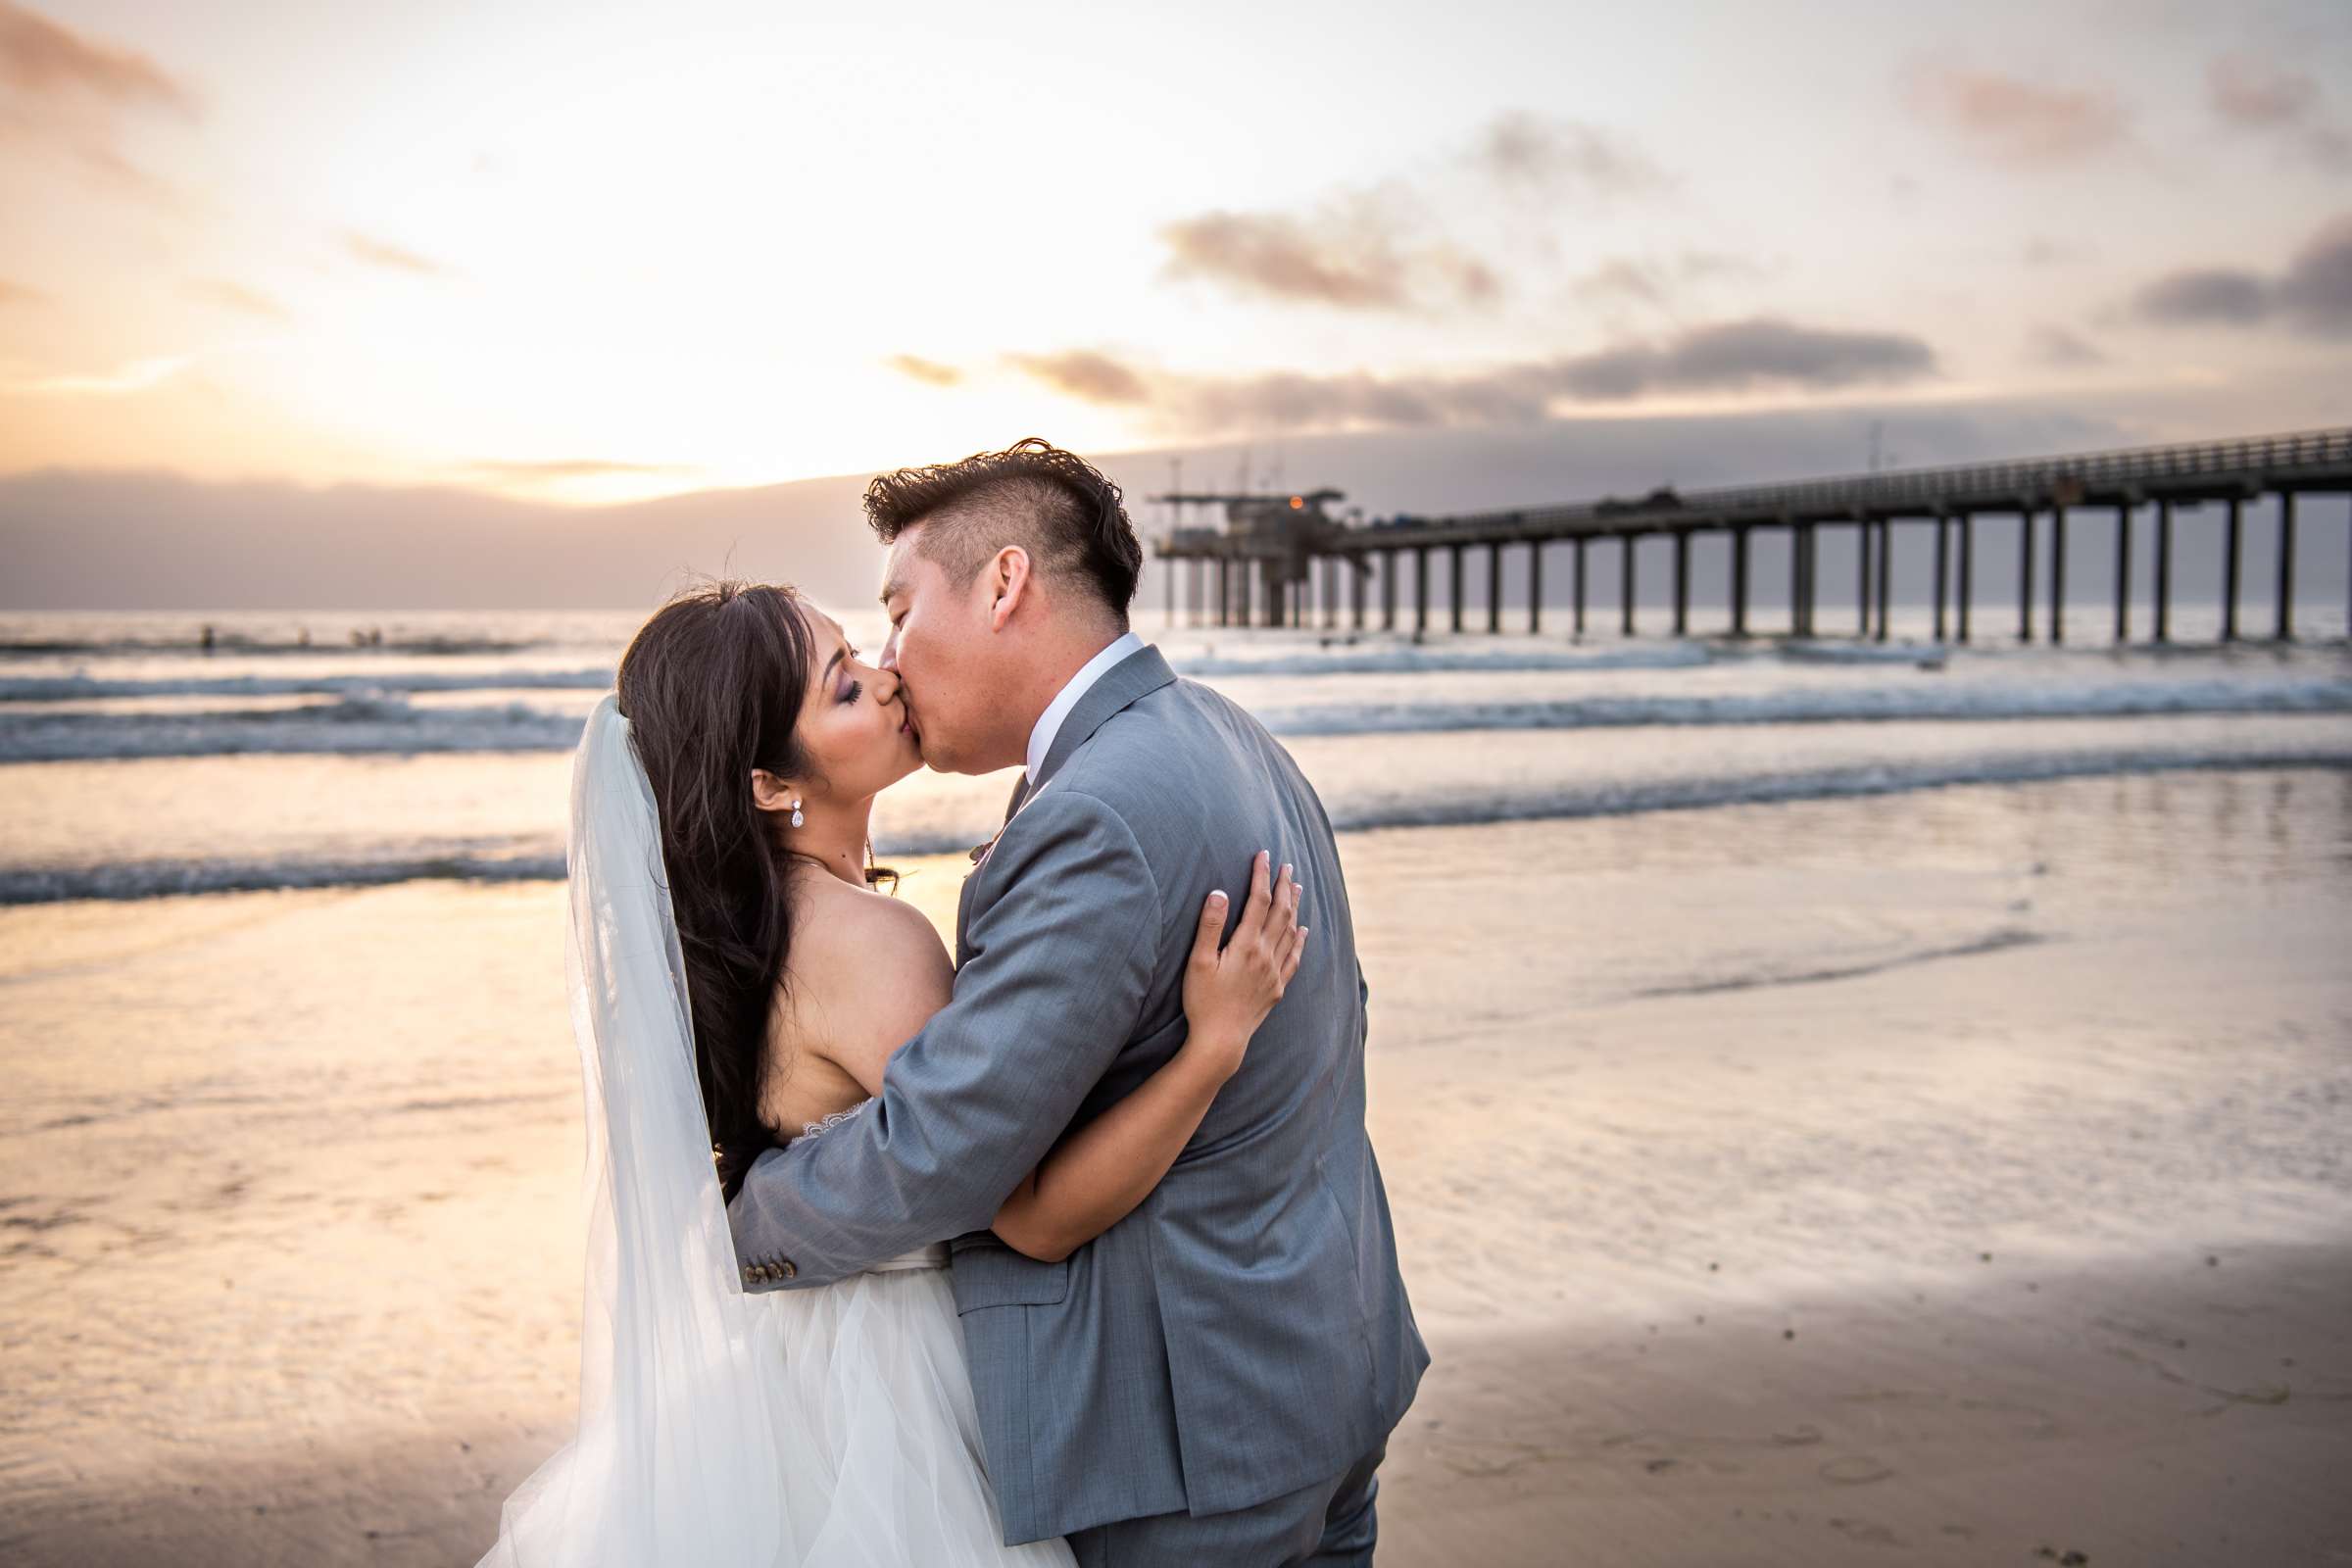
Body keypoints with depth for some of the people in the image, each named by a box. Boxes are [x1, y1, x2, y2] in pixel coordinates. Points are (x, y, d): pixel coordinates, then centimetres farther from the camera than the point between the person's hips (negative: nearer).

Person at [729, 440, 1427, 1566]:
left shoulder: (1096, 821, -27)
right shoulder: (1219, 737, 5)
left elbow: (927, 1161, -25)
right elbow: (1338, 1014, 15)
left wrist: (731, 1237, -8)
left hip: (1195, 1423, -9)